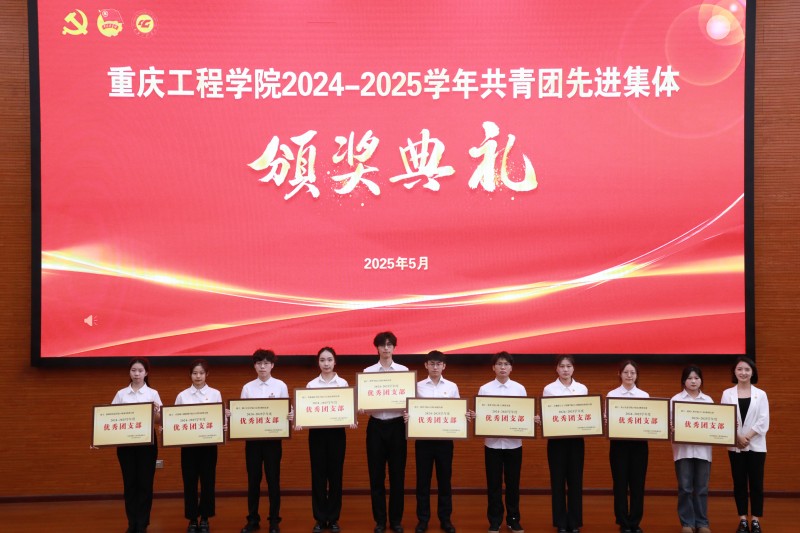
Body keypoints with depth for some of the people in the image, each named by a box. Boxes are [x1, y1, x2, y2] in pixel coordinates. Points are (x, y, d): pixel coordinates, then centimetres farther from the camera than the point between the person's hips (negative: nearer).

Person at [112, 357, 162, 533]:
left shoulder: (153, 393, 2)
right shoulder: (121, 394, 5)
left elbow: (159, 420, -1)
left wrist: (156, 411, -23)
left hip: (146, 442, -1)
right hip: (125, 442, 1)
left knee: (145, 482, 1)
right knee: (129, 483, 4)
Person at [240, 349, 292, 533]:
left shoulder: (281, 386, 2)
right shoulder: (247, 387, 5)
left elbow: (287, 410, 1)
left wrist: (291, 415, -21)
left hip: (273, 437, -1)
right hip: (252, 438, 1)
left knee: (273, 479, 2)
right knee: (253, 479, 6)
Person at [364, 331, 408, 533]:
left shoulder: (404, 370, 3)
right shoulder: (368, 371, 3)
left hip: (397, 425, 0)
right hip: (376, 425, 0)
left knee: (397, 474, 5)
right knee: (376, 475, 4)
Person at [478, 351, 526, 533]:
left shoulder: (519, 389, 3)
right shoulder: (484, 389, 1)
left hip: (514, 442, 1)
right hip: (492, 442, -1)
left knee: (513, 483, 8)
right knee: (494, 484, 5)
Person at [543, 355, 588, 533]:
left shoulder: (582, 388, 6)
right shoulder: (549, 389, 0)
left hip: (576, 438, 2)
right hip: (556, 439, -1)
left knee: (575, 481, 4)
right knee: (558, 481, 2)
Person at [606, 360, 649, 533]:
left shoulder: (645, 396, 8)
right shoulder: (612, 395, 3)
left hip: (639, 443, 1)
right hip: (619, 443, -1)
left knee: (637, 484, 4)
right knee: (620, 484, 1)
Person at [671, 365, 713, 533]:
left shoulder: (708, 400, 11)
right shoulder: (676, 399, 4)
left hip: (703, 449, 2)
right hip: (683, 448, -2)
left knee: (702, 488, 5)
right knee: (685, 488, 0)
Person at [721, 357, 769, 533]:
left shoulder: (760, 394, 3)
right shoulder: (727, 394, 4)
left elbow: (764, 421, -4)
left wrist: (747, 437, -13)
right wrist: (737, 437, -15)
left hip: (756, 445, 0)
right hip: (735, 446, 1)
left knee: (756, 483, 0)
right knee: (739, 483, 4)